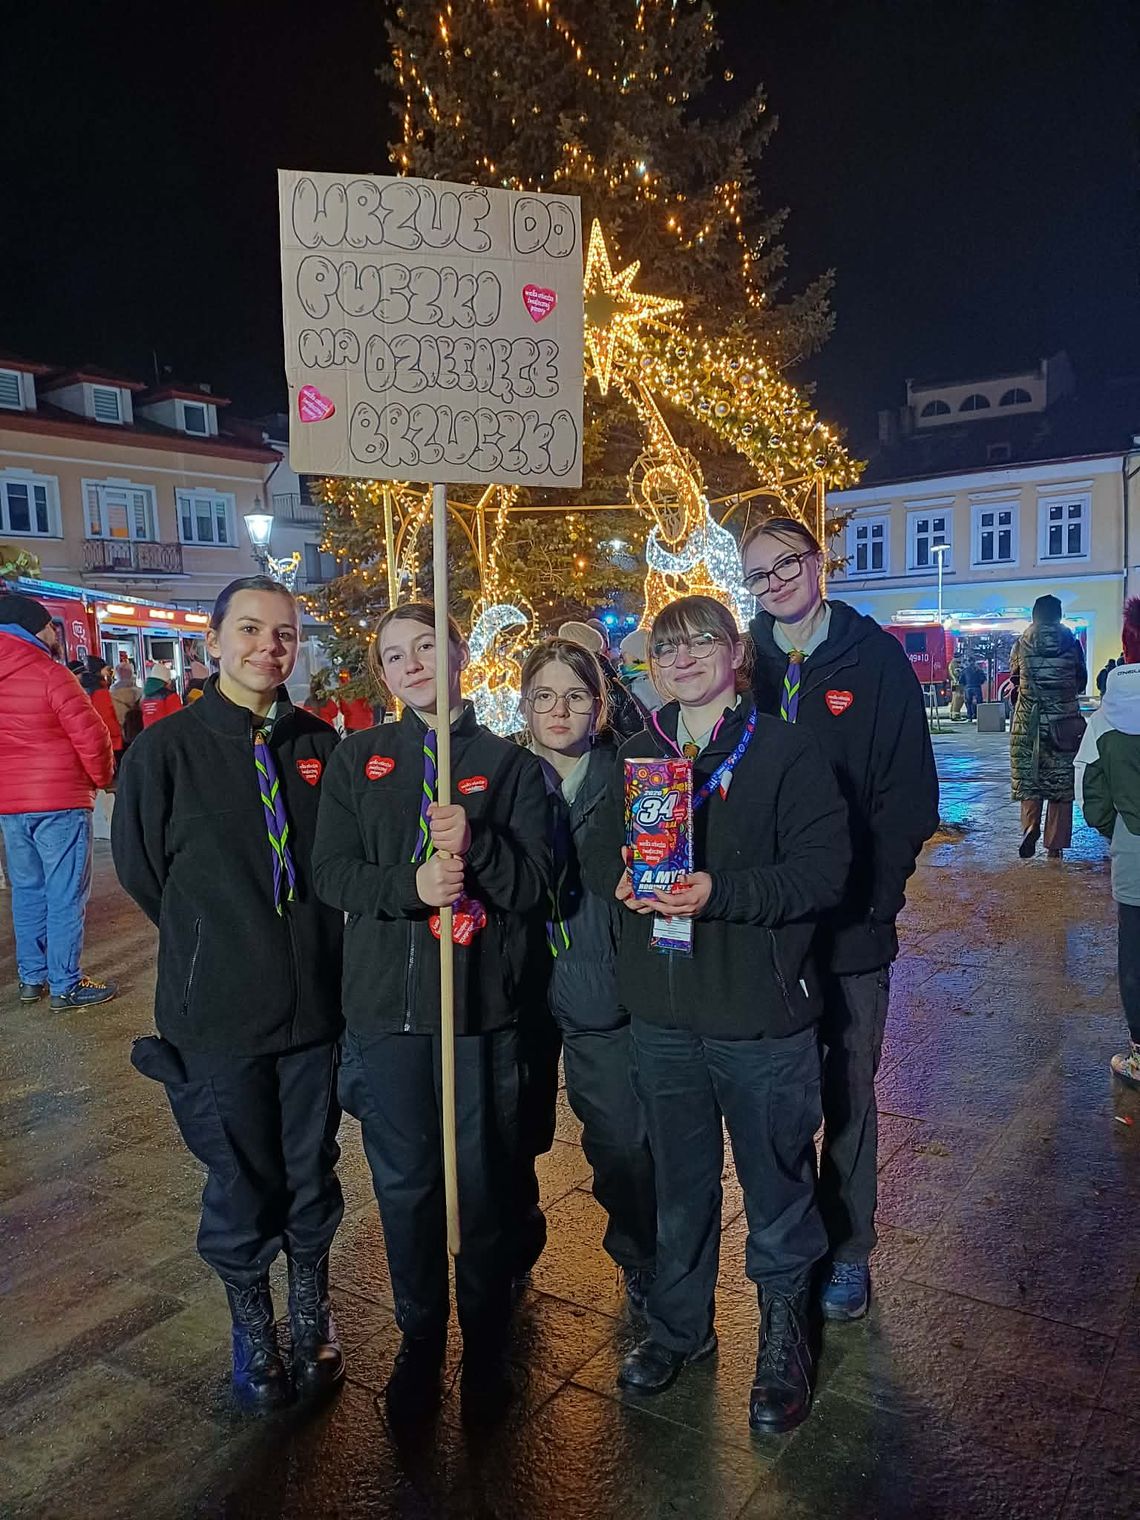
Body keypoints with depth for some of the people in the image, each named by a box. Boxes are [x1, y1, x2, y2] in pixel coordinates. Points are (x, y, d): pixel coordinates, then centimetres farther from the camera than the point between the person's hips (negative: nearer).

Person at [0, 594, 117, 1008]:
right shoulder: (50, 673, -13)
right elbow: (91, 734, -16)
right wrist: (102, 777, 1)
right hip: (59, 801, -7)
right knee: (66, 895, -1)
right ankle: (65, 985, 4)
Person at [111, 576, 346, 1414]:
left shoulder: (321, 745, -2)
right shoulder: (167, 748, -10)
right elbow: (140, 867, 0)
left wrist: (316, 940, 5)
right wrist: (218, 943, 5)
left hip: (316, 1001, 2)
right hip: (220, 1013, -2)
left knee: (313, 1175, 17)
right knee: (240, 1185, 13)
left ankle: (312, 1315, 41)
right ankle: (253, 1330, 38)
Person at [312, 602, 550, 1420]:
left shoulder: (508, 762, 2)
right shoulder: (358, 759, 7)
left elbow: (536, 883, -4)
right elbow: (330, 871, 0)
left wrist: (474, 846, -22)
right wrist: (410, 884, -18)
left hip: (484, 1002, -1)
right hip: (387, 1003, 2)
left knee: (485, 1178, 9)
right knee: (404, 1182, 12)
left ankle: (487, 1341, 32)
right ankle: (420, 1339, 34)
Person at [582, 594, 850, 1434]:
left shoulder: (785, 749, -9)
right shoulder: (637, 754, 8)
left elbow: (824, 868, -15)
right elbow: (599, 849, 11)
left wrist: (721, 891, -25)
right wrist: (621, 878, -11)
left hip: (762, 1014, -4)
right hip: (663, 1011, 4)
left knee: (777, 1181, 12)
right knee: (679, 1178, 20)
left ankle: (784, 1334, 35)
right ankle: (680, 1323, 40)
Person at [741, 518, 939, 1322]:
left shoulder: (875, 659, -4)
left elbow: (909, 793, -5)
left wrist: (877, 895, -12)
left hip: (851, 923, -2)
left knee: (848, 1090, 11)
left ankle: (848, 1250, 29)